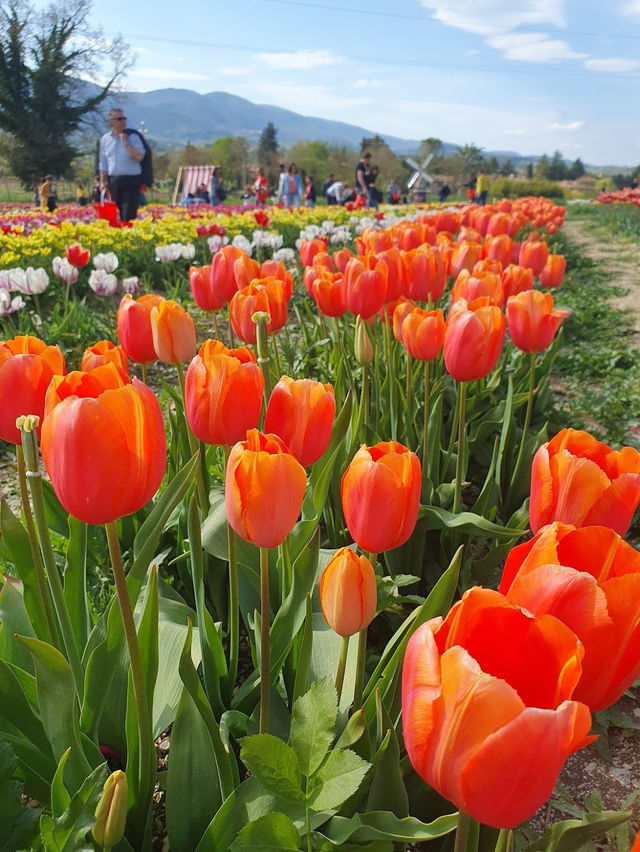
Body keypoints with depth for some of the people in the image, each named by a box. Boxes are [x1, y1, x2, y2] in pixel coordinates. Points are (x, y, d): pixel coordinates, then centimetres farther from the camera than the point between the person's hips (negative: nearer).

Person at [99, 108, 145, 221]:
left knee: (128, 216, -11)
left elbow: (140, 157, -16)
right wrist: (103, 182, 9)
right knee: (117, 215, 9)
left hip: (131, 181, -4)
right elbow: (103, 163, 15)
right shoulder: (105, 139, 11)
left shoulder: (133, 137, -1)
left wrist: (125, 143, -16)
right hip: (113, 181, 4)